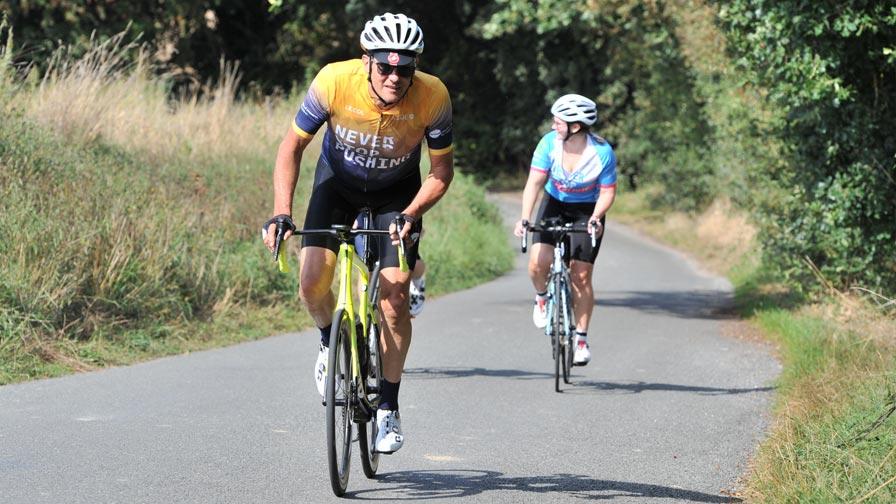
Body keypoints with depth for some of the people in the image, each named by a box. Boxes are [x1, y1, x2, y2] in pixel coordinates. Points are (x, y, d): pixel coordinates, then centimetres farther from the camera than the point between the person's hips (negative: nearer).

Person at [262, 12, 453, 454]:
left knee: (394, 294, -13)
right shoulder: (335, 82, -31)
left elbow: (442, 170, -14)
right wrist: (282, 212, -26)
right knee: (312, 282, -16)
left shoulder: (432, 96, -29)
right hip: (338, 181, 0)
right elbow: (293, 145, -17)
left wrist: (411, 214, -29)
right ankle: (330, 341, 19)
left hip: (397, 192, 0)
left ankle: (388, 408, 1)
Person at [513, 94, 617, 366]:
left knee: (581, 275, -8)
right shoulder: (549, 143, -19)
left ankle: (581, 338, 5)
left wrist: (595, 218, -32)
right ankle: (542, 298, 16)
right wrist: (524, 218, -31)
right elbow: (535, 182, -20)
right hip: (554, 204, 2)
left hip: (587, 211, -2)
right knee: (538, 262, -19)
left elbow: (607, 192, -14)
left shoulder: (603, 152, -23)